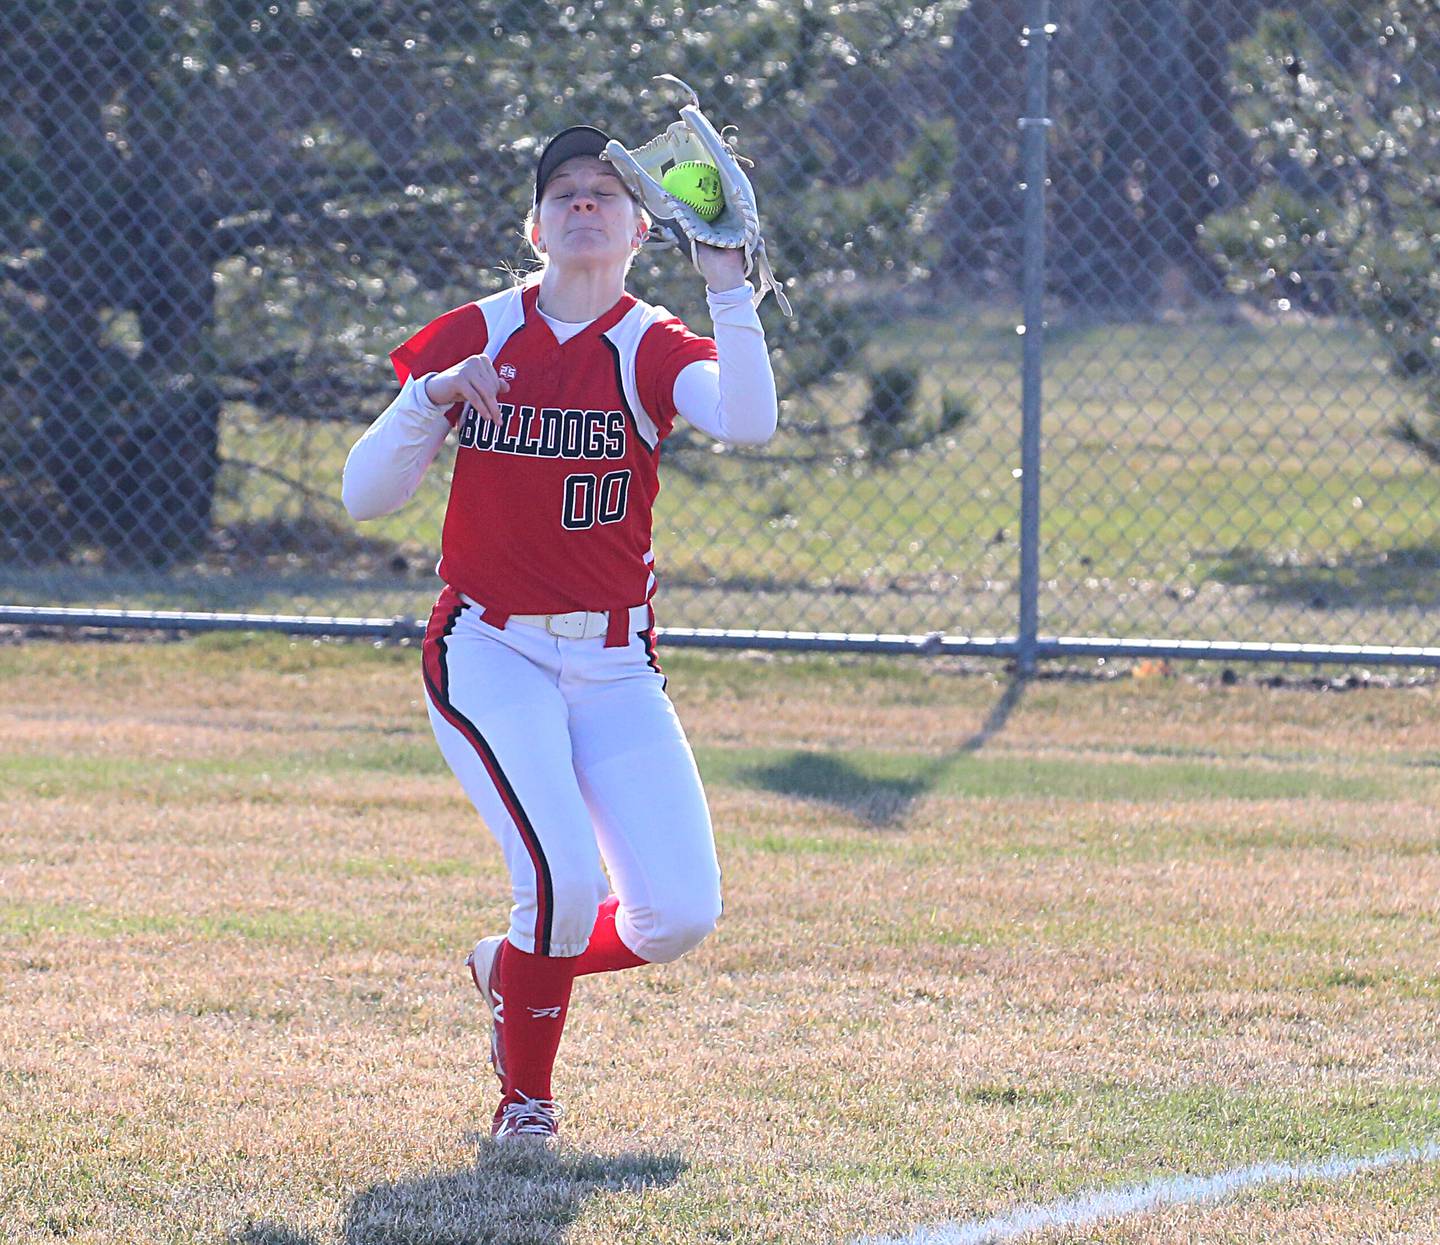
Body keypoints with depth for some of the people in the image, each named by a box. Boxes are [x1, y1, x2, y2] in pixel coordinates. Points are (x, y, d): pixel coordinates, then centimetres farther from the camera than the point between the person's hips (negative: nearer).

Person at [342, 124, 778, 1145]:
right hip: (494, 657, -2)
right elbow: (367, 498, -2)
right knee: (565, 877, -23)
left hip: (616, 669, 2)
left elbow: (748, 423, -24)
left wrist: (729, 285, -31)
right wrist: (432, 400, -17)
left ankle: (513, 967, 24)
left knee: (681, 915, -8)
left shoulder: (651, 347, -2)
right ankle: (526, 1093, 3)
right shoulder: (476, 337, 1)